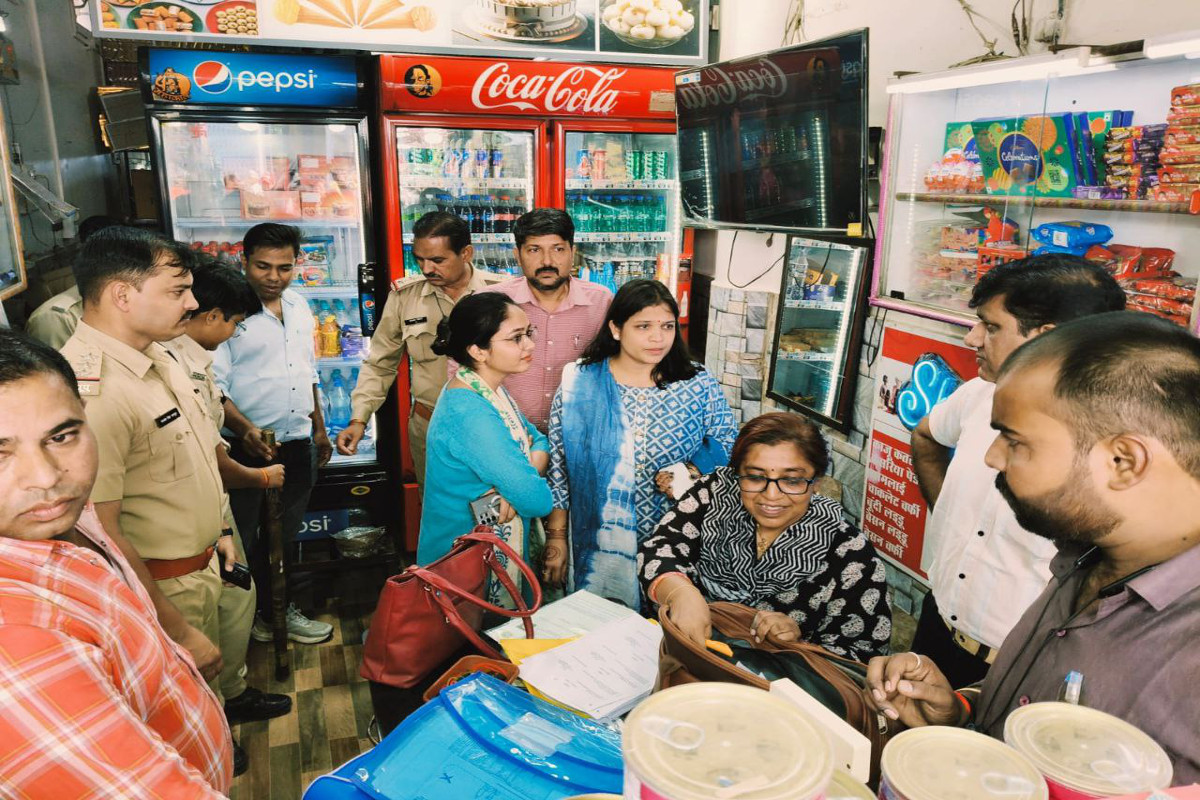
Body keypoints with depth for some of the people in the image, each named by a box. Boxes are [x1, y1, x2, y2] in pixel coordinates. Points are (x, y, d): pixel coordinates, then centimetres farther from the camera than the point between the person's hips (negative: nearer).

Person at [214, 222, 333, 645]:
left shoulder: (298, 305, 9)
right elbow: (215, 384, -16)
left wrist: (319, 429, 20)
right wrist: (244, 429, -30)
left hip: (298, 445, 7)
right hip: (249, 449, -6)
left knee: (285, 535, 19)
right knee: (246, 539, 7)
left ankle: (282, 610, 34)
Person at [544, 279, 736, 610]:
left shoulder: (699, 384, -3)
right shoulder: (578, 384, -5)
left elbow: (728, 447, 4)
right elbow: (557, 468, 0)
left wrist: (696, 472, -15)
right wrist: (556, 537, 1)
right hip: (599, 548, 0)